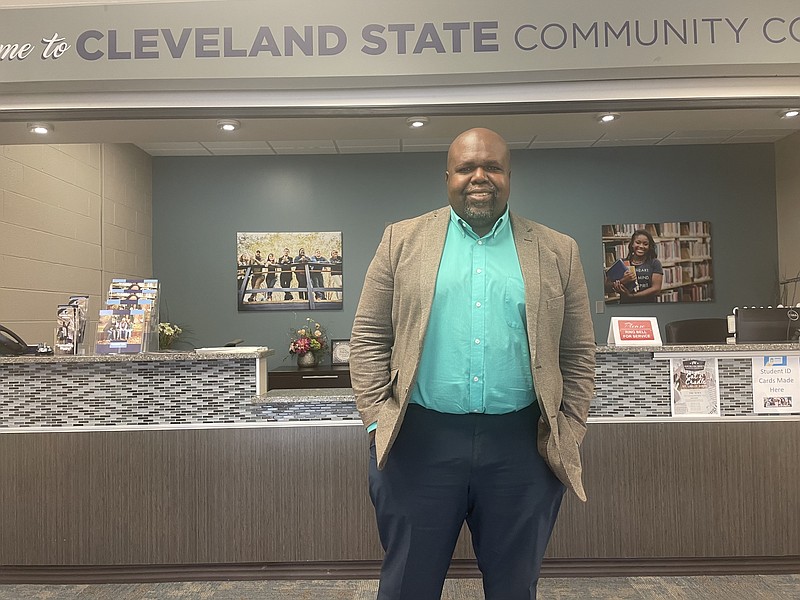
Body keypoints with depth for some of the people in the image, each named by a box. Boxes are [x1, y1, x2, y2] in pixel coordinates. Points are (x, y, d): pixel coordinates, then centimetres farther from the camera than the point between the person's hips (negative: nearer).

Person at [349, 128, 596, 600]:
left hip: (521, 446, 1)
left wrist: (568, 437, 2)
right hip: (420, 443, 0)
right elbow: (369, 338, 3)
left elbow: (578, 354, 8)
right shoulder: (403, 240, 4)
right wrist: (378, 421, -4)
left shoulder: (557, 251, 6)